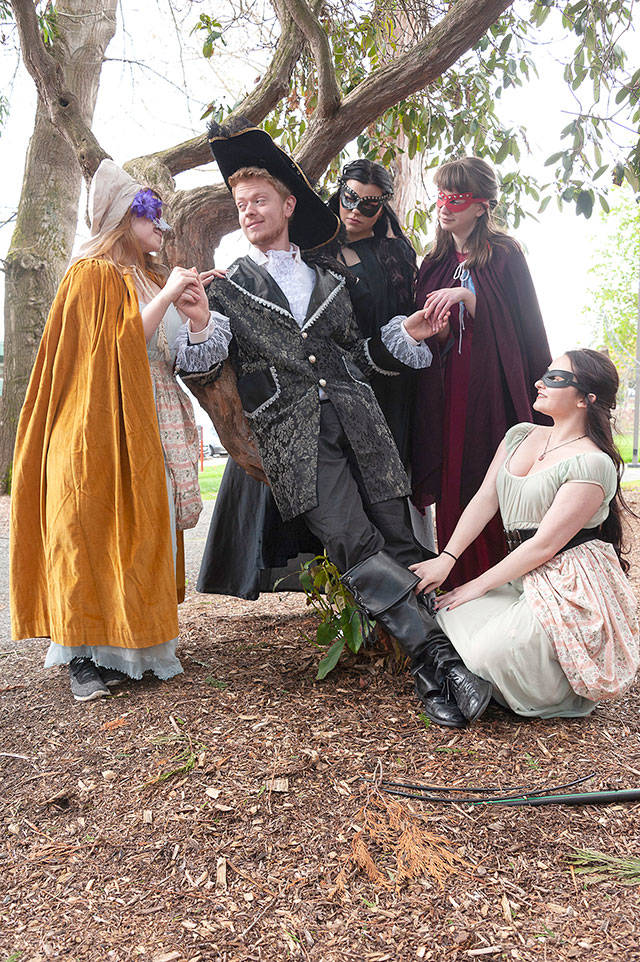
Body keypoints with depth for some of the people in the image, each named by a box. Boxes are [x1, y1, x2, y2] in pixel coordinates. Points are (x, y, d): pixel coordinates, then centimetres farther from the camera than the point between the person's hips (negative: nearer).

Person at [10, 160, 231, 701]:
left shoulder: (154, 278, 22)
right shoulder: (94, 273, 0)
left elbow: (188, 356, 15)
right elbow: (117, 347, -14)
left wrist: (198, 315, -4)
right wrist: (164, 298, -13)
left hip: (152, 431, 7)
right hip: (106, 427, -7)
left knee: (143, 531, 5)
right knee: (94, 530, -7)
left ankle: (129, 648, 12)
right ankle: (83, 657, 0)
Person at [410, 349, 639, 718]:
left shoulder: (593, 464, -15)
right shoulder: (520, 436, 10)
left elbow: (544, 544, -17)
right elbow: (485, 499, 5)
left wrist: (479, 585, -13)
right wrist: (446, 558, -5)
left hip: (572, 589, -7)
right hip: (524, 576, 8)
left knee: (489, 653, -24)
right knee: (447, 614, -13)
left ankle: (563, 691, 6)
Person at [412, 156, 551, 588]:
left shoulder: (504, 254, 2)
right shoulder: (435, 262, 17)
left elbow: (523, 326, -7)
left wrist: (466, 296, -16)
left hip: (490, 387, -4)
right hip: (442, 389, 4)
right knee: (451, 487, 0)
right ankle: (458, 593, 9)